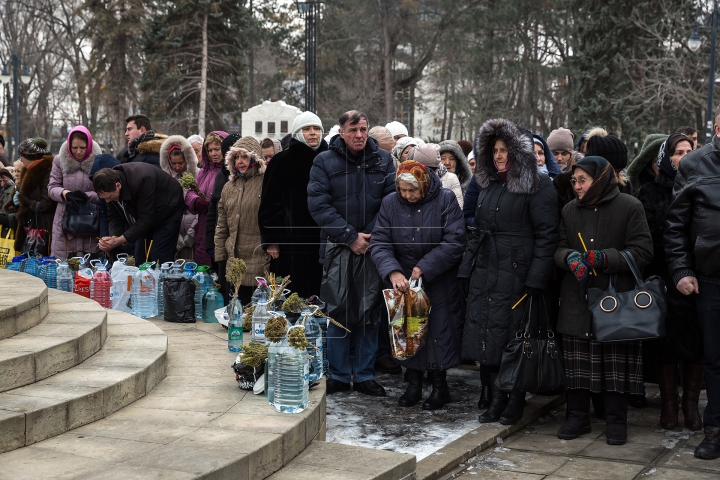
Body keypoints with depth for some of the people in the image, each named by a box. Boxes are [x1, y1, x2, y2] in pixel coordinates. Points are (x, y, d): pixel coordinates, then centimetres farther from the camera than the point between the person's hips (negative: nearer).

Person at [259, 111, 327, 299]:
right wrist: (271, 240, -6)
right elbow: (269, 203, 0)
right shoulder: (282, 161, 2)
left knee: (320, 295, 2)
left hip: (323, 241, 3)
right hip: (291, 240, -3)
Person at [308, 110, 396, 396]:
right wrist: (350, 237, -15)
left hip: (372, 249, 2)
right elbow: (318, 205, -9)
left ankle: (364, 375, 16)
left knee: (370, 313, 6)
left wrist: (371, 236, -12)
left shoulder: (383, 160, 5)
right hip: (337, 248, -2)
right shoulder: (324, 162, -1)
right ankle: (339, 375, 14)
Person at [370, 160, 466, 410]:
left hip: (438, 282, -3)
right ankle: (413, 383, 19)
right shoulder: (390, 203, -2)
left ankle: (440, 385, 13)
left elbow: (454, 241, -15)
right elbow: (379, 242, -8)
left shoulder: (445, 200, -10)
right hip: (403, 281, 3)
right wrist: (393, 272, -24)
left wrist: (424, 267, -19)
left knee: (439, 329, 0)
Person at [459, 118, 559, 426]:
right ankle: (498, 398, 17)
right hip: (484, 274, 7)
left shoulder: (537, 187, -7)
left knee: (513, 338, -1)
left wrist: (535, 280, -18)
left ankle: (516, 400, 14)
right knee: (488, 338, 6)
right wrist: (466, 270, 13)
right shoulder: (490, 186, 17)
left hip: (516, 274, -7)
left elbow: (546, 236, -12)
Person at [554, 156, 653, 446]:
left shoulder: (629, 207, -3)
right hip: (577, 300, 4)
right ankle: (577, 417, 19)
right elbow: (559, 248, 11)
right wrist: (571, 257, -13)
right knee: (577, 362, 7)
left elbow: (643, 252, -7)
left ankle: (616, 421, 13)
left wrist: (603, 258, -17)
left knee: (616, 363, 2)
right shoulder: (570, 210, 13)